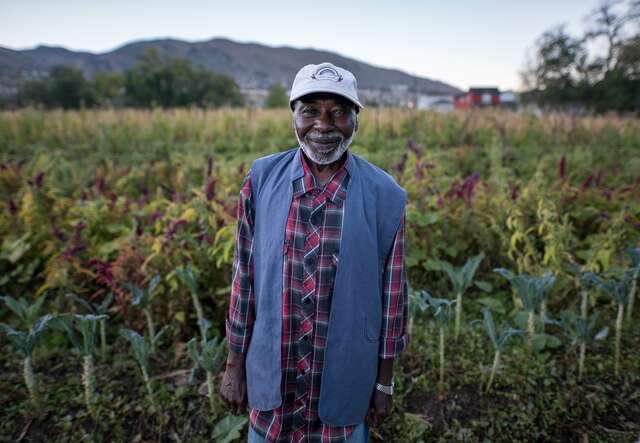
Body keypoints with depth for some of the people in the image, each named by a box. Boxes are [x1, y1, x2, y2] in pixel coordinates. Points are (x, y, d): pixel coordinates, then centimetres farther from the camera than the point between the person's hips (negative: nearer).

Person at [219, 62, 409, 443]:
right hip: (272, 377, 1)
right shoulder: (262, 180, -9)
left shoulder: (384, 196, -12)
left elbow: (392, 293, -4)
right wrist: (235, 364, 3)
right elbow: (244, 276, -2)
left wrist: (385, 382, 2)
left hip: (345, 380, -1)